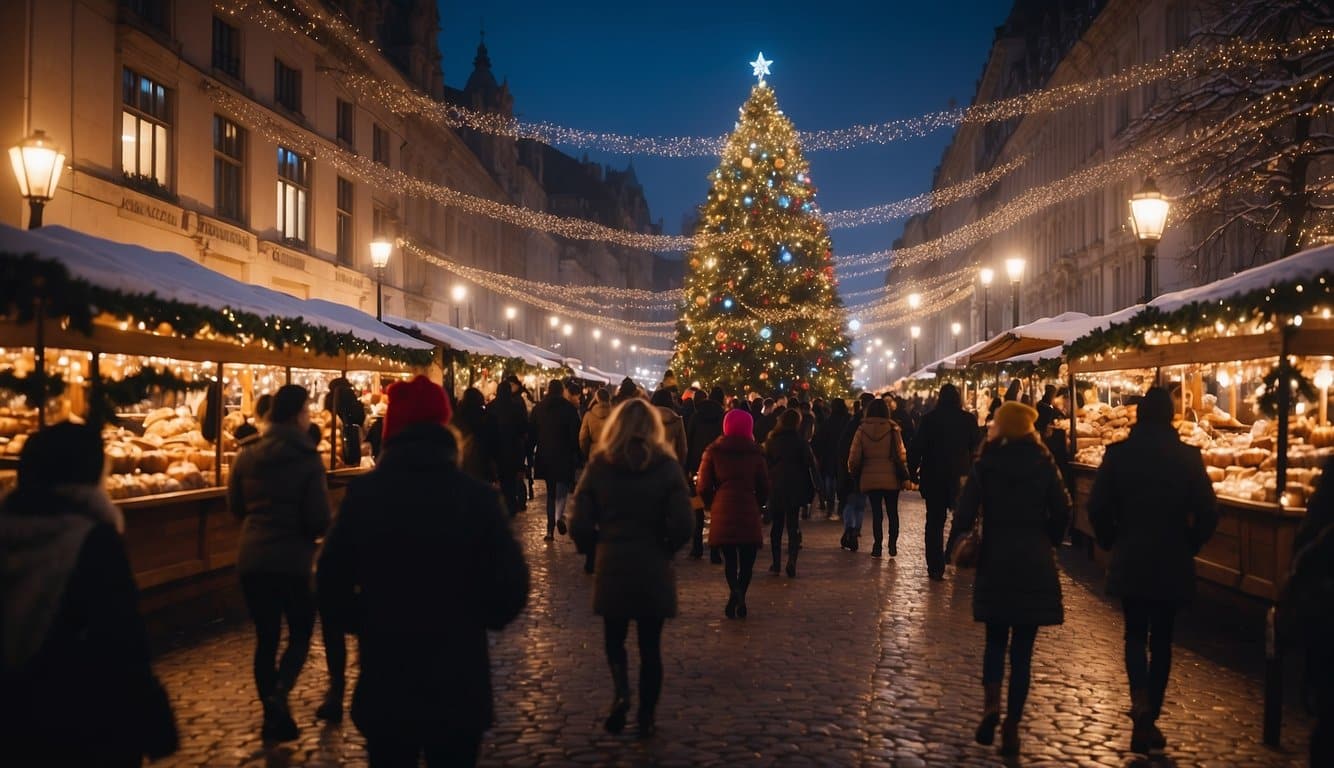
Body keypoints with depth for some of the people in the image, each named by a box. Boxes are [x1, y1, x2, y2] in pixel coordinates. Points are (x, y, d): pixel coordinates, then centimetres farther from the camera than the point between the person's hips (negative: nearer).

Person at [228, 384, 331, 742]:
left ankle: (274, 717, 19)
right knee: (301, 631, 13)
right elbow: (318, 519, -12)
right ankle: (280, 691, -11)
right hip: (292, 559, -4)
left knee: (265, 637, 13)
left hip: (251, 558, 4)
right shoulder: (307, 459, -11)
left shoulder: (247, 456, 2)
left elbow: (235, 506, 13)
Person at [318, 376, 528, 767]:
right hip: (458, 685, -1)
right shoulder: (476, 496, -12)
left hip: (384, 682, 1)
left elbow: (333, 581, -4)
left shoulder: (364, 492, -8)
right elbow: (511, 588, -12)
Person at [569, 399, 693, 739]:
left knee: (614, 639, 19)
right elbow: (683, 525, -12)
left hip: (611, 569, 0)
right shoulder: (667, 466, -6)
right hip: (654, 570, 0)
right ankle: (646, 719, 19)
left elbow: (579, 526, -6)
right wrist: (665, 549, 6)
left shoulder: (599, 465, -3)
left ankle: (621, 693, -4)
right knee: (650, 646, 14)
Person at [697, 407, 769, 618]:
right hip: (748, 513, 0)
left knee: (729, 559, 6)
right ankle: (739, 598, 1)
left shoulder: (713, 451, 4)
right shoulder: (755, 452, 6)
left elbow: (704, 486, 0)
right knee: (746, 561, 8)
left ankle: (735, 590, -18)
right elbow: (764, 486, 7)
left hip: (722, 512, 0)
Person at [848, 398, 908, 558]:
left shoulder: (862, 429, -4)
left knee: (876, 512, 7)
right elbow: (901, 455, -5)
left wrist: (854, 473, 14)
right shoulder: (892, 429, -7)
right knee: (892, 512, 13)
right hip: (891, 477, -1)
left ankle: (877, 546, 6)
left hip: (869, 478, 1)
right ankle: (892, 545, 14)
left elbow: (854, 456, -2)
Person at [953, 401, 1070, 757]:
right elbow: (1062, 511, -3)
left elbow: (965, 512, -11)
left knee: (995, 640, 15)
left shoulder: (985, 465, -4)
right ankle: (1011, 727, 7)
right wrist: (1048, 543, 13)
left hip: (995, 564, 0)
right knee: (1022, 648, 6)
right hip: (1036, 566, 0)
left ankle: (990, 705, -6)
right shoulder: (1044, 465, -1)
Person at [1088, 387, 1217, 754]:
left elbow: (1097, 506, -7)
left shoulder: (1118, 453, -7)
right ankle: (1149, 718, 16)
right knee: (1161, 637, 12)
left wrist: (1112, 541, 9)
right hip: (1173, 562, 0)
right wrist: (1190, 545, 9)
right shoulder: (1187, 456, -7)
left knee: (1135, 633, 14)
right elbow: (1207, 513, -7)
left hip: (1130, 559, 0)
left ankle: (1140, 701, -10)